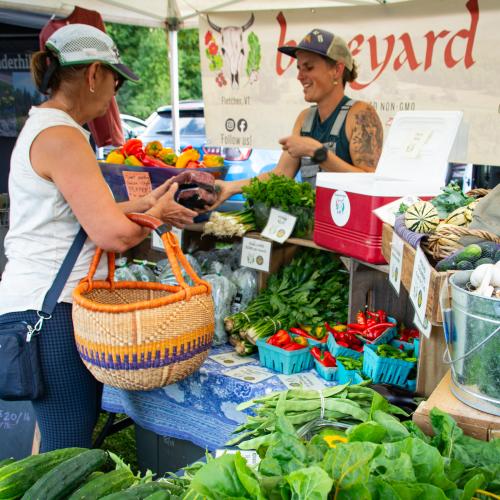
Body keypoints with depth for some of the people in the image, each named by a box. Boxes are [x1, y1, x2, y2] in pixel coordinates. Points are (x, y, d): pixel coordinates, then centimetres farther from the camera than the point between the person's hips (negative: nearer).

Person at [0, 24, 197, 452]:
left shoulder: (43, 126, 16)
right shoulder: (61, 136, -16)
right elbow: (114, 235, -21)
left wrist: (143, 204, 14)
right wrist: (155, 212, -2)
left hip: (44, 304, 10)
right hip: (51, 311, -10)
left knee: (65, 439, 17)